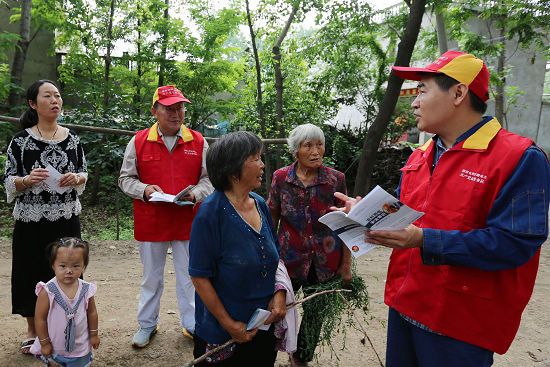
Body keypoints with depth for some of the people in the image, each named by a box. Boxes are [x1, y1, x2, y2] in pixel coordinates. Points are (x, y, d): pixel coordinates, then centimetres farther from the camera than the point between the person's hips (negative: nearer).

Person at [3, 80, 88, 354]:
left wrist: (76, 178, -11)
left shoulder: (72, 139, 5)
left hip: (66, 219, 2)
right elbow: (8, 181, -1)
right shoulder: (21, 141, -3)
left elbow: (84, 174, 11)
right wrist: (28, 180, -21)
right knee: (31, 271, 7)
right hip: (31, 220, -2)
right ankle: (32, 330, 28)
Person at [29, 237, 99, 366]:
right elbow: (40, 318, -12)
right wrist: (44, 343, -8)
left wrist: (94, 335, 8)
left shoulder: (86, 290, -13)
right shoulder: (47, 291, -21)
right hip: (54, 347, -2)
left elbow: (92, 313, 1)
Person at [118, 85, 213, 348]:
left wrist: (196, 193, -12)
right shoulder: (138, 142, 1)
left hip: (187, 222, 1)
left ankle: (192, 325, 29)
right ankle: (147, 325, 33)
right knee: (151, 277, 14)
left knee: (189, 276, 11)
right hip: (150, 223, 0)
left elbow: (209, 178, 7)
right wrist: (144, 190, -13)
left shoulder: (198, 142, 3)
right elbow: (125, 179, 6)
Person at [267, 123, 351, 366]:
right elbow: (271, 220, 3)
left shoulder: (336, 179, -7)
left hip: (325, 262, 1)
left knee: (315, 313, 14)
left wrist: (346, 265, -2)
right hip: (289, 258, 0)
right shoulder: (281, 178, -6)